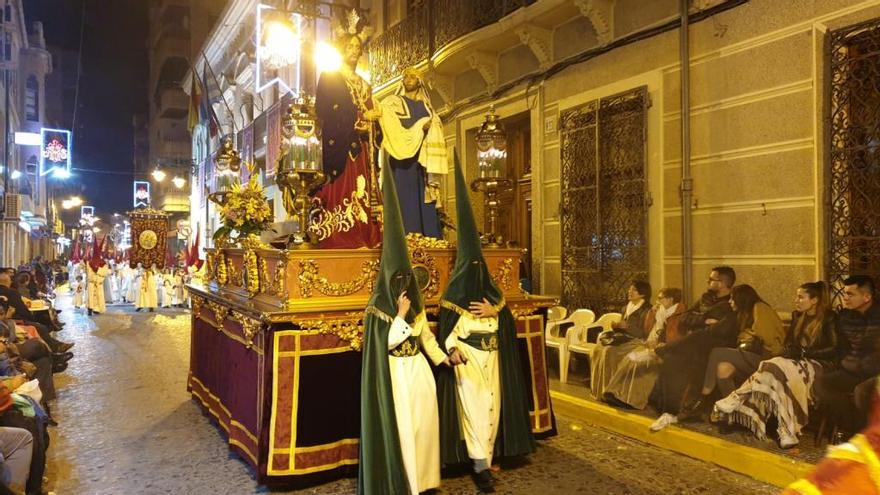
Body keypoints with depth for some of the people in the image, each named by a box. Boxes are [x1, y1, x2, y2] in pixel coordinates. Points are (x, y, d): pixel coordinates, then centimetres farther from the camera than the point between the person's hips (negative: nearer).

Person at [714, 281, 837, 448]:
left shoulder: (829, 318, -2)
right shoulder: (797, 316, 19)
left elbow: (833, 350, -8)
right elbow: (789, 342, 21)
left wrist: (804, 352, -16)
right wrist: (789, 350, -2)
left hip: (816, 364, -6)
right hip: (795, 360, 6)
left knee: (777, 370, -35)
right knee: (773, 370, -28)